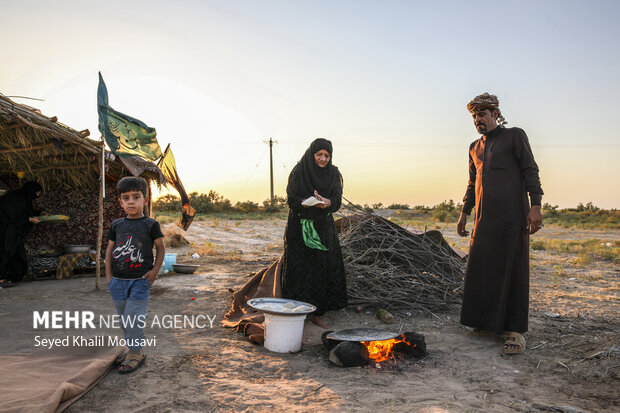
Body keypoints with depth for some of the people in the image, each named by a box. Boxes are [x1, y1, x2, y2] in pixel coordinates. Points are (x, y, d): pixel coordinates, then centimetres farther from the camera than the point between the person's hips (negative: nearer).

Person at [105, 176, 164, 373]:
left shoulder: (150, 225, -3)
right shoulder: (116, 225, 7)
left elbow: (161, 248, 3)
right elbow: (109, 249, 13)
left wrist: (155, 270, -6)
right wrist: (108, 274, 7)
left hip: (140, 280, -5)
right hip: (118, 281, 5)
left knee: (133, 318, -9)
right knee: (124, 319, 12)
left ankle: (135, 354, 5)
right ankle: (134, 350, 25)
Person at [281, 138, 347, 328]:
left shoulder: (333, 174, 5)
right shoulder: (299, 172, -4)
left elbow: (337, 200, -2)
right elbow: (292, 199, -10)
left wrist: (326, 202, -26)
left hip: (324, 227, 3)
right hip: (300, 226, -3)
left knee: (325, 267, -1)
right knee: (300, 268, -5)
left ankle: (318, 313, 11)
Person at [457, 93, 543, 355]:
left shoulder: (515, 136, 5)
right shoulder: (475, 148, 20)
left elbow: (530, 171, -2)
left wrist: (535, 206, -12)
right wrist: (464, 213, 19)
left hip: (511, 217, -6)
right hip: (484, 220, 6)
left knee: (513, 270, -6)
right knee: (480, 269, 4)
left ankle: (515, 330, -2)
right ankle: (488, 322, 16)